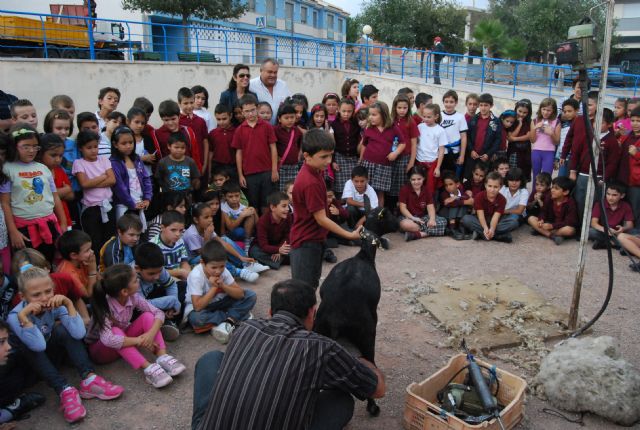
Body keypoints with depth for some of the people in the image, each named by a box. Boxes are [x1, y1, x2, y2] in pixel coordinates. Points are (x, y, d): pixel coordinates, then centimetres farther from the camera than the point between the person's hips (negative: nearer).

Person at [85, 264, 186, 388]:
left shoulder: (133, 297, -17)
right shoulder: (104, 307, -32)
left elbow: (158, 313, -15)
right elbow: (108, 339, -46)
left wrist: (151, 333, -34)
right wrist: (139, 341, -38)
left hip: (124, 341, 5)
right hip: (100, 348, -5)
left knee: (147, 316, -18)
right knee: (116, 331, -38)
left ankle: (162, 357, -30)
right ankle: (148, 368, -43)